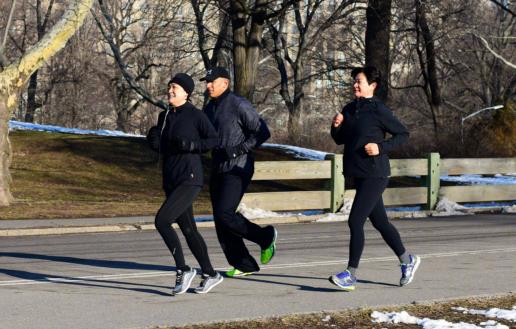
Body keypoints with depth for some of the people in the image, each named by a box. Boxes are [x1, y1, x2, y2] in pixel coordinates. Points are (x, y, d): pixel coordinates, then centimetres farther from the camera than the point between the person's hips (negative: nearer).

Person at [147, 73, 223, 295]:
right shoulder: (164, 116, 11)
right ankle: (210, 274, 28)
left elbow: (214, 141, -7)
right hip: (170, 181, 8)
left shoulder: (195, 115, -10)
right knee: (188, 230, 14)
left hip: (189, 179, -8)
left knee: (161, 221, -20)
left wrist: (190, 145, -20)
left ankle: (183, 270, -8)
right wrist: (153, 140, -3)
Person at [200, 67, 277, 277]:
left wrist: (239, 149, -20)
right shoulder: (209, 108, 14)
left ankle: (266, 237, 4)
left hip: (238, 170, -8)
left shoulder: (239, 105, -11)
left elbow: (262, 132, -13)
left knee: (224, 214, -17)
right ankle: (244, 265, 12)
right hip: (218, 170, 8)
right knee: (220, 220, 4)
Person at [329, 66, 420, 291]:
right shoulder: (349, 110, 10)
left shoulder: (378, 110, -11)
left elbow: (403, 134, -7)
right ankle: (407, 260, 31)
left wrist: (381, 147, -18)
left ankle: (351, 274, -9)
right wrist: (336, 127, -2)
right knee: (380, 222, 16)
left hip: (374, 174, -8)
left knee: (355, 221, -13)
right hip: (357, 175, 8)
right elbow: (340, 140, 19)